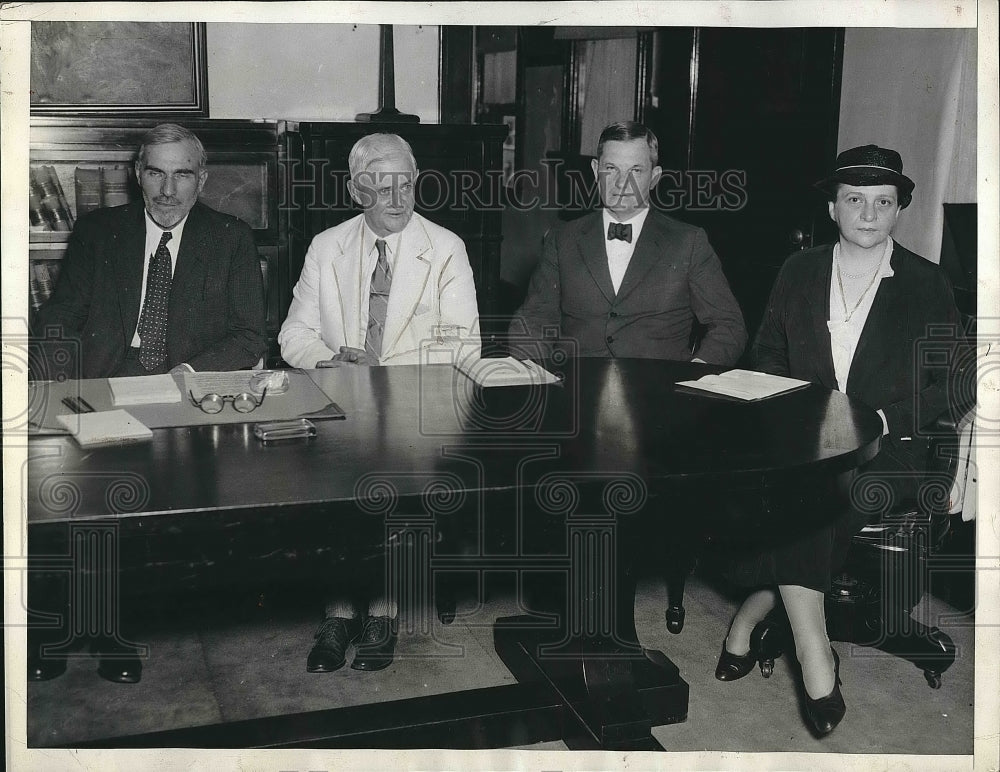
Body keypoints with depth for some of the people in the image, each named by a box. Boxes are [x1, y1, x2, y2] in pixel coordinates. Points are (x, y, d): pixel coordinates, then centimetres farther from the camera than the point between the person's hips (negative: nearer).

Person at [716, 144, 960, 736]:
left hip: (887, 449, -2)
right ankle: (814, 653, -26)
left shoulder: (929, 285, 6)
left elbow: (949, 385, 5)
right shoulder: (798, 272, 13)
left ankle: (750, 618, -21)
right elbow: (767, 357, 16)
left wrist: (884, 419, -11)